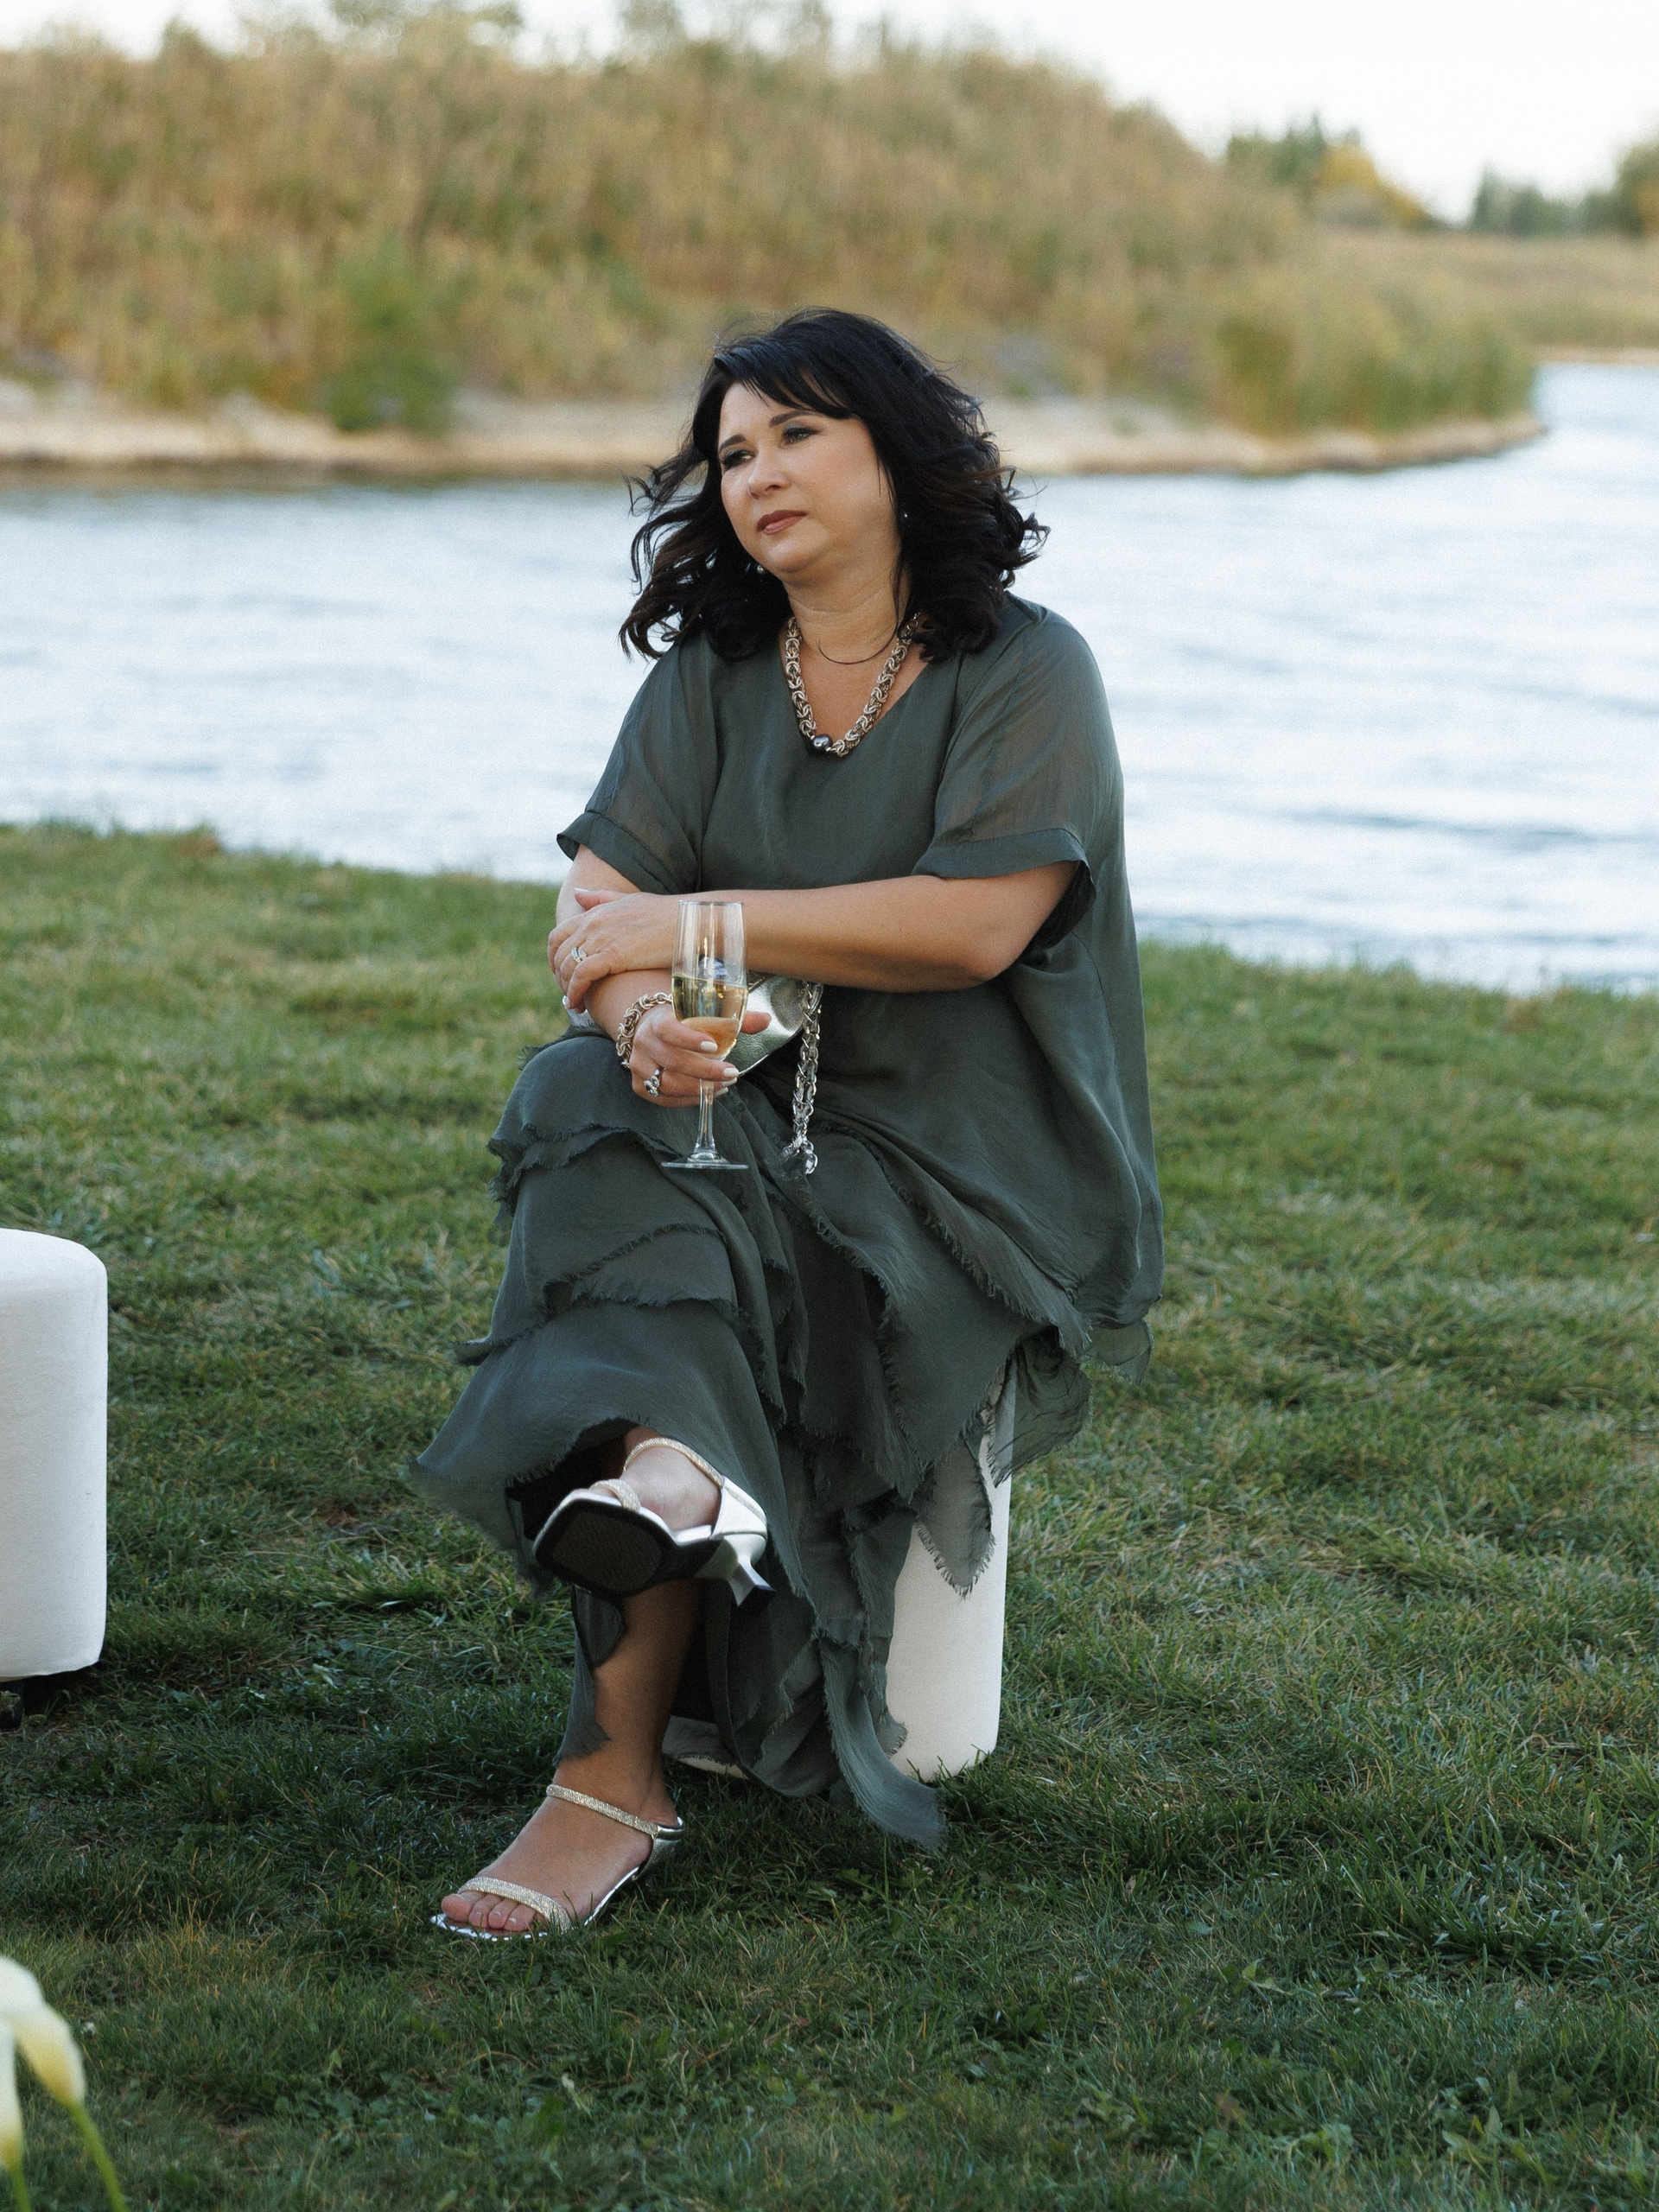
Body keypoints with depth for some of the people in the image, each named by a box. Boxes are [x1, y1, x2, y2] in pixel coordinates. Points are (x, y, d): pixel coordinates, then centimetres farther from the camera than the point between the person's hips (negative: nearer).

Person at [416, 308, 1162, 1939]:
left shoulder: (1026, 675, -1)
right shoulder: (707, 682, 13)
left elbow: (975, 925, -16)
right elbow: (597, 907, 2)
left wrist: (699, 925, -14)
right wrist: (647, 1014, -23)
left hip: (954, 1160, -4)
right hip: (736, 1117, 4)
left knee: (673, 1281, -30)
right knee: (609, 1153, -31)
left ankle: (614, 1776, -38)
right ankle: (671, 1471, -57)